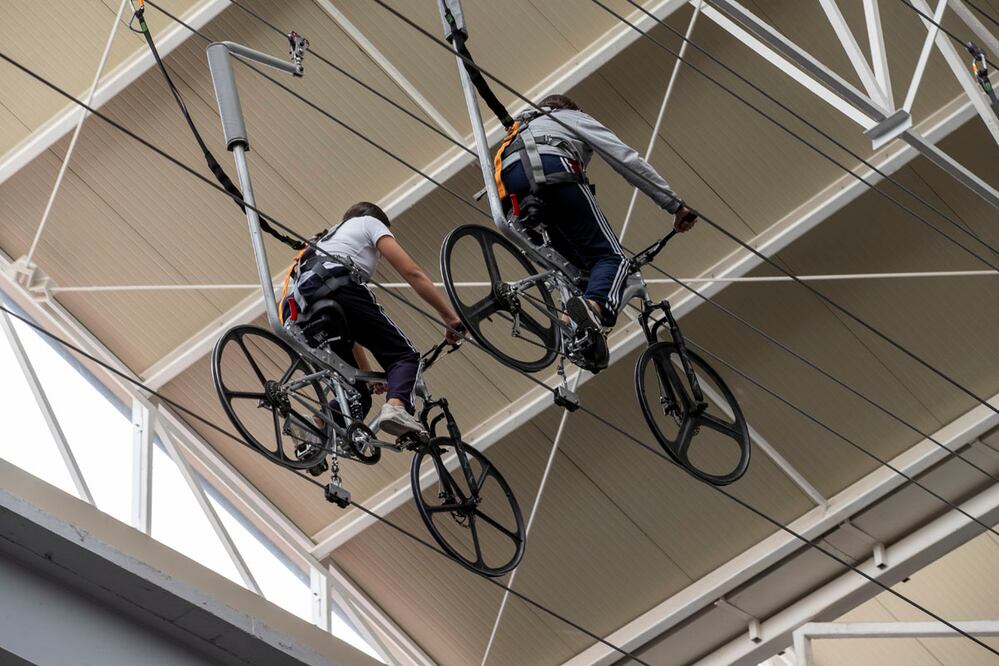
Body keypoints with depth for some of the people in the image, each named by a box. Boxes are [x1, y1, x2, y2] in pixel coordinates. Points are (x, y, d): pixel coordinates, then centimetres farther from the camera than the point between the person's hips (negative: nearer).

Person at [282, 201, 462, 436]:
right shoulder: (370, 222, 27)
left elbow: (348, 331, 42)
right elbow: (412, 273, 12)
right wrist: (451, 318, 13)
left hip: (298, 311, 6)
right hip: (338, 289, -6)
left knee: (356, 398, 14)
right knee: (404, 355, 2)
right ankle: (396, 406, -29)